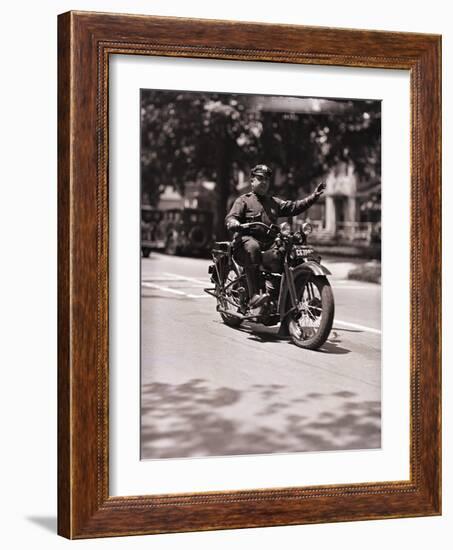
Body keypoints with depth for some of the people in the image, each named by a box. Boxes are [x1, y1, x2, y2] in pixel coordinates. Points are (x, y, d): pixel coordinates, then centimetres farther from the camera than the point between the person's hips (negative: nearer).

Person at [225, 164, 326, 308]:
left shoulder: (275, 202, 30)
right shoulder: (243, 200, 12)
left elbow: (294, 207, 21)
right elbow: (231, 217, -2)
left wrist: (314, 196, 11)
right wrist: (233, 224, -27)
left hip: (270, 243, 6)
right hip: (249, 240, -6)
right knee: (253, 248, -41)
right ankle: (254, 295, -48)